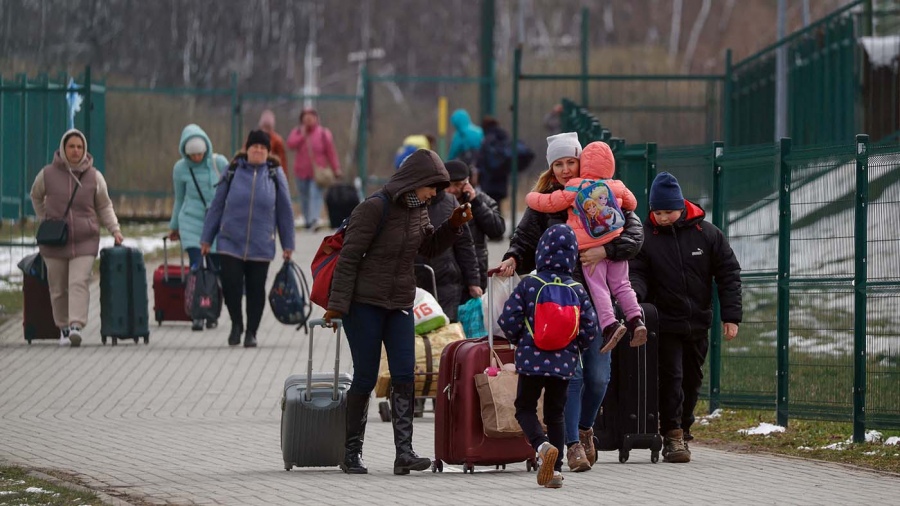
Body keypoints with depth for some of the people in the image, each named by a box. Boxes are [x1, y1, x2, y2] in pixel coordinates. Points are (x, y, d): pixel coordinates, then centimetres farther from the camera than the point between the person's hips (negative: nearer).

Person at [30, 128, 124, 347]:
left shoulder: (94, 177, 1)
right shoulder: (48, 174, 0)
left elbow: (104, 206, 11)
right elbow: (36, 197, 18)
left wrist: (115, 229, 0)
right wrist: (44, 221, 13)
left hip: (84, 241, -1)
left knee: (79, 283, -16)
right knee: (58, 288, 6)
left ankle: (76, 326, -26)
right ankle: (63, 328, 19)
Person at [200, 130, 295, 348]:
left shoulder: (275, 175, 2)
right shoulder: (232, 172, 2)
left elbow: (284, 211, 7)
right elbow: (216, 206, 6)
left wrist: (288, 244, 6)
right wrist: (207, 239, 6)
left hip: (261, 246, 1)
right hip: (230, 242, 0)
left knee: (256, 289, 7)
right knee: (230, 285, -8)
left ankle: (251, 332, 22)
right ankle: (236, 324, 17)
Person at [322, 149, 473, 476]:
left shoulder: (417, 210, 7)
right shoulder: (374, 209, -14)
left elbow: (430, 247, 23)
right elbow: (349, 258, -13)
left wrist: (453, 225, 6)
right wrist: (337, 304, -15)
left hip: (400, 305, 6)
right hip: (365, 303, -6)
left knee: (404, 375, -7)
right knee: (365, 378, -3)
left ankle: (404, 451, -12)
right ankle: (352, 453, 9)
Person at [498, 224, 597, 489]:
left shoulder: (528, 284, -8)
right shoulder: (577, 290, -2)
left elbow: (508, 319, -10)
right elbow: (590, 327, -2)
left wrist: (519, 341, 10)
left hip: (532, 358, -2)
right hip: (564, 362, 2)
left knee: (525, 408, 11)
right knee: (555, 414, 14)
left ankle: (543, 446, -18)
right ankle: (556, 470, 9)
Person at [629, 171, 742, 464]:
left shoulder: (706, 233, 0)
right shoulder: (646, 236, -3)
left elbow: (728, 274, 3)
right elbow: (637, 272, -4)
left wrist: (731, 316, -3)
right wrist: (634, 292, -29)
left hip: (698, 324, 2)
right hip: (665, 324, -2)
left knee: (692, 380, 10)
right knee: (671, 377, -10)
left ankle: (683, 431, 23)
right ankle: (672, 437, -8)